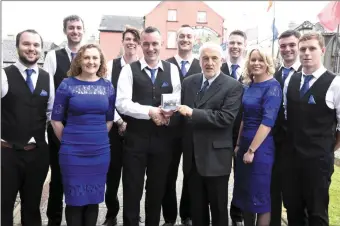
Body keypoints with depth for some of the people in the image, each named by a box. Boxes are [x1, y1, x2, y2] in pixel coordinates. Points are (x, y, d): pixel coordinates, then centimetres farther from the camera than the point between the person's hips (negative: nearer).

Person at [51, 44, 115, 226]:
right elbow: (56, 119, -1)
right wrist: (68, 141, 3)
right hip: (72, 151, -2)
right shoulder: (67, 84, -4)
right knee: (75, 199, 8)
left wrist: (99, 138, 8)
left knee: (94, 198, 14)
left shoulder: (107, 86, 4)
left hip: (100, 151, 3)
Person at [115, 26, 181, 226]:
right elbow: (122, 103, -11)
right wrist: (150, 111, -20)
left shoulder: (172, 70, 6)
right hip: (135, 138, -2)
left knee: (158, 188, 16)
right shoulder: (129, 70, -2)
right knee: (132, 188, 7)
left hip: (163, 138, 2)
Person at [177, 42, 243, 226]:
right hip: (192, 156, 5)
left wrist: (193, 113, -22)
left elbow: (225, 118, -20)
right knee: (196, 207, 18)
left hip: (216, 157, -4)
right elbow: (182, 113, 13)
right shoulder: (188, 82, 8)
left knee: (218, 208, 11)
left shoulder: (233, 86, -8)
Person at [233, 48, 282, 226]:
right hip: (245, 145, 7)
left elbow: (268, 121, -19)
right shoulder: (249, 86, 9)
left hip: (261, 147, -7)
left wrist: (252, 150, -19)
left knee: (260, 195, 4)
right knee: (244, 192, 15)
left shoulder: (272, 86, -13)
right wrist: (239, 144, 9)